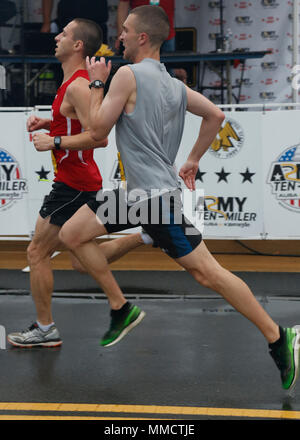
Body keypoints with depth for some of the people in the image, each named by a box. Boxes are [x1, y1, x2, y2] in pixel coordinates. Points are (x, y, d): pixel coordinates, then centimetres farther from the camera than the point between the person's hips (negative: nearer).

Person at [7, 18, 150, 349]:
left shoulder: (77, 86, -18)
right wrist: (47, 123, 13)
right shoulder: (77, 82, 14)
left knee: (37, 253, 0)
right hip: (79, 181, 10)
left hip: (74, 182, -10)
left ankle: (45, 330, 9)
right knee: (82, 261, 17)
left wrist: (54, 142, -22)